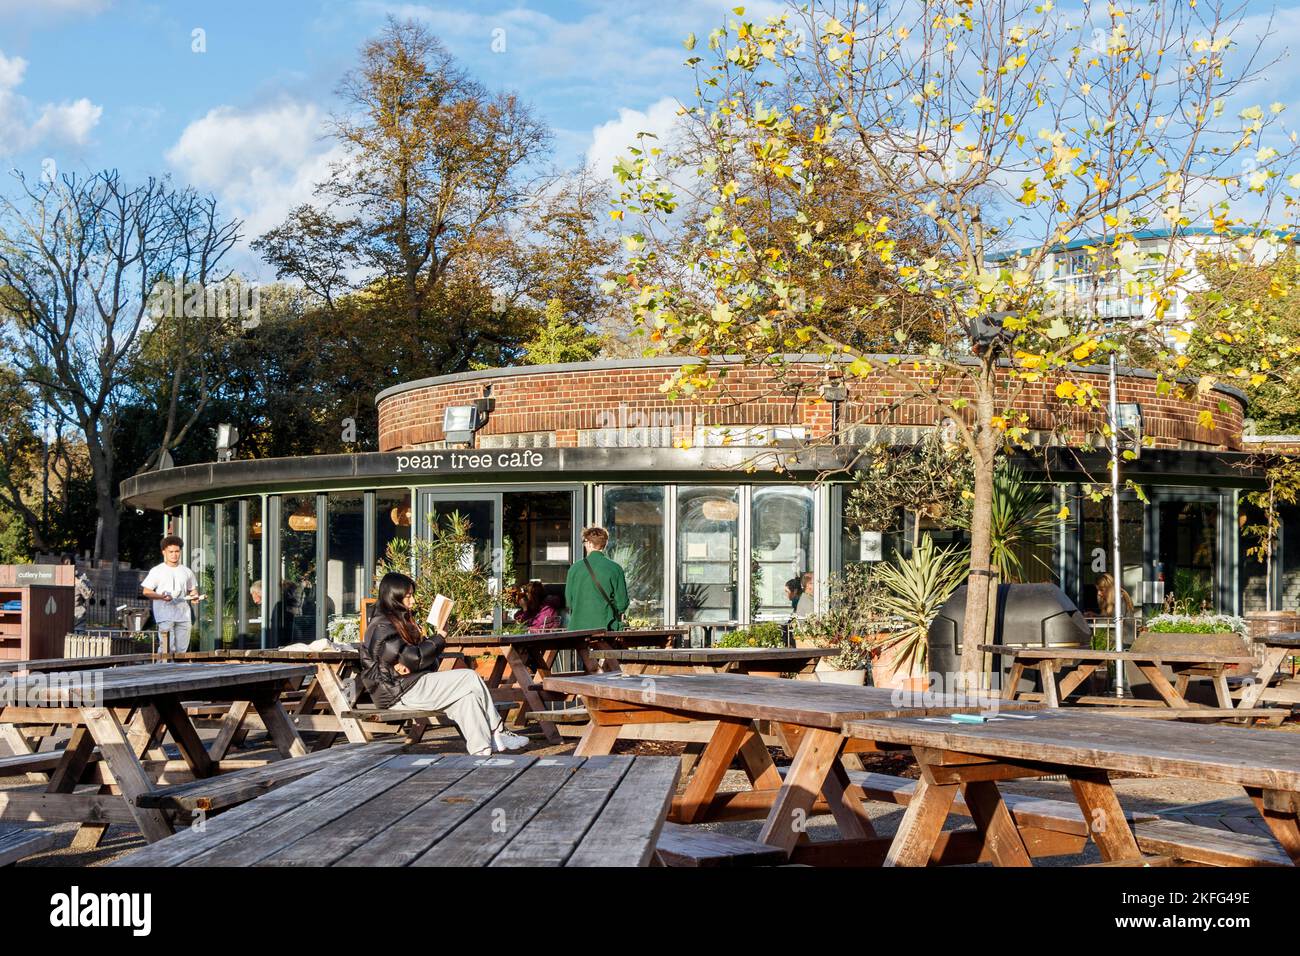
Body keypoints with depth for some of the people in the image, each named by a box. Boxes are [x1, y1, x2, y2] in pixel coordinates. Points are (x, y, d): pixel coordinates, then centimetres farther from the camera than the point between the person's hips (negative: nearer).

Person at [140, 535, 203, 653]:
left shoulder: (186, 572, 15)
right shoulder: (157, 571, 2)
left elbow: (193, 589, 26)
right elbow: (145, 591, 0)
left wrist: (194, 597, 2)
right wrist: (161, 597, -17)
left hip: (183, 616, 5)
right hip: (165, 616, -4)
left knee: (181, 650, 3)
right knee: (167, 649, -15)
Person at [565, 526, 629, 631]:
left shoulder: (575, 568, -2)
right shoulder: (615, 568, -4)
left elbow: (569, 601, 5)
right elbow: (622, 603, -3)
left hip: (579, 627, 1)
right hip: (607, 628, -1)